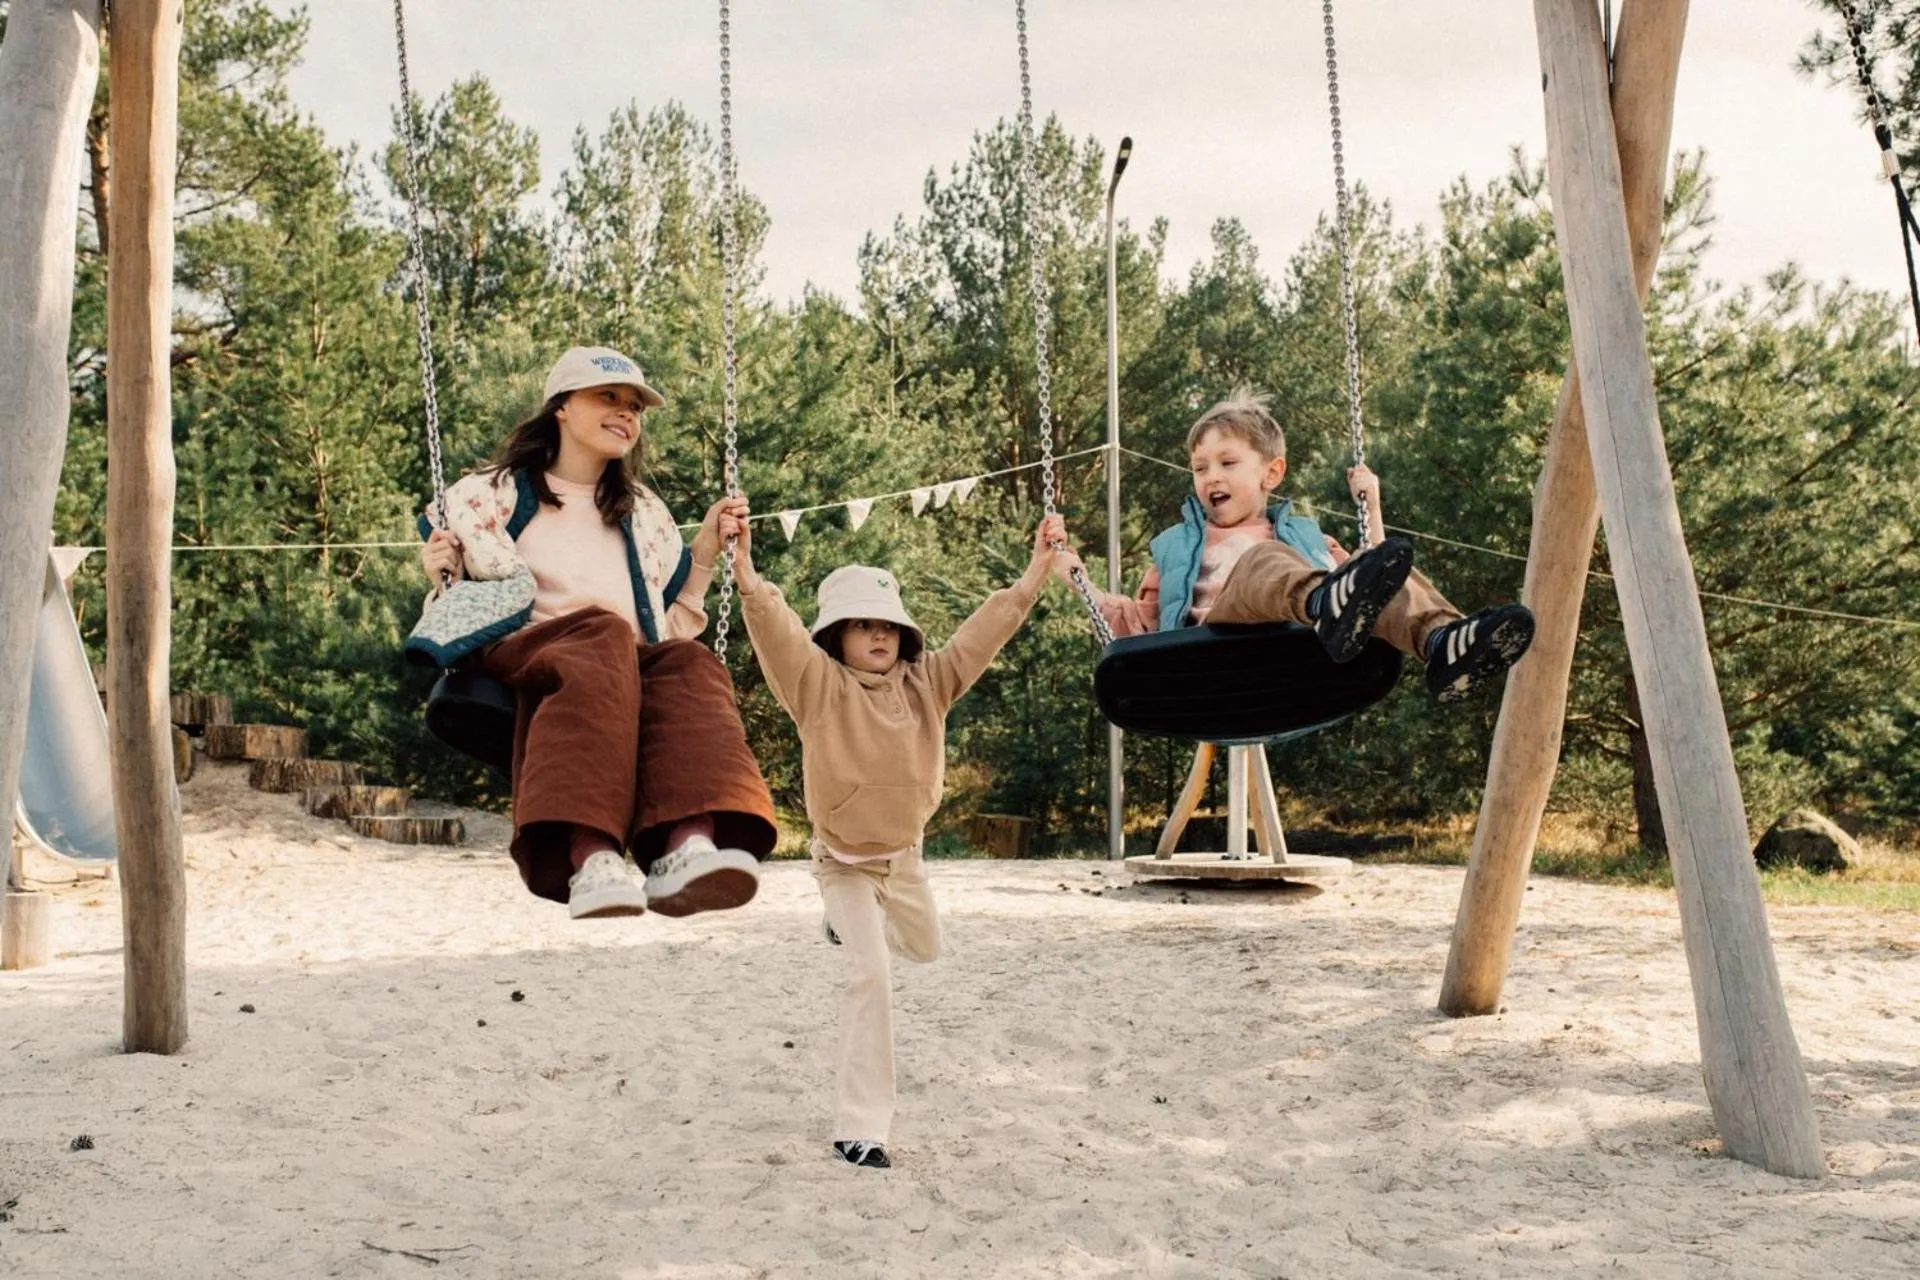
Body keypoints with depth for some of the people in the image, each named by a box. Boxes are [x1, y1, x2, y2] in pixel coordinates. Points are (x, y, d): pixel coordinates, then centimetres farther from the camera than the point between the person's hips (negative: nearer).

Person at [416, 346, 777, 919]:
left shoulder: (644, 515, 28)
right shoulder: (493, 495, 18)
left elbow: (671, 627, 25)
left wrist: (706, 551, 17)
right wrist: (443, 582, -6)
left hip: (636, 670, 3)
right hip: (517, 660, -3)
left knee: (688, 662, -34)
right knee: (601, 635, -39)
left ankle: (688, 847, -60)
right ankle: (591, 856, -59)